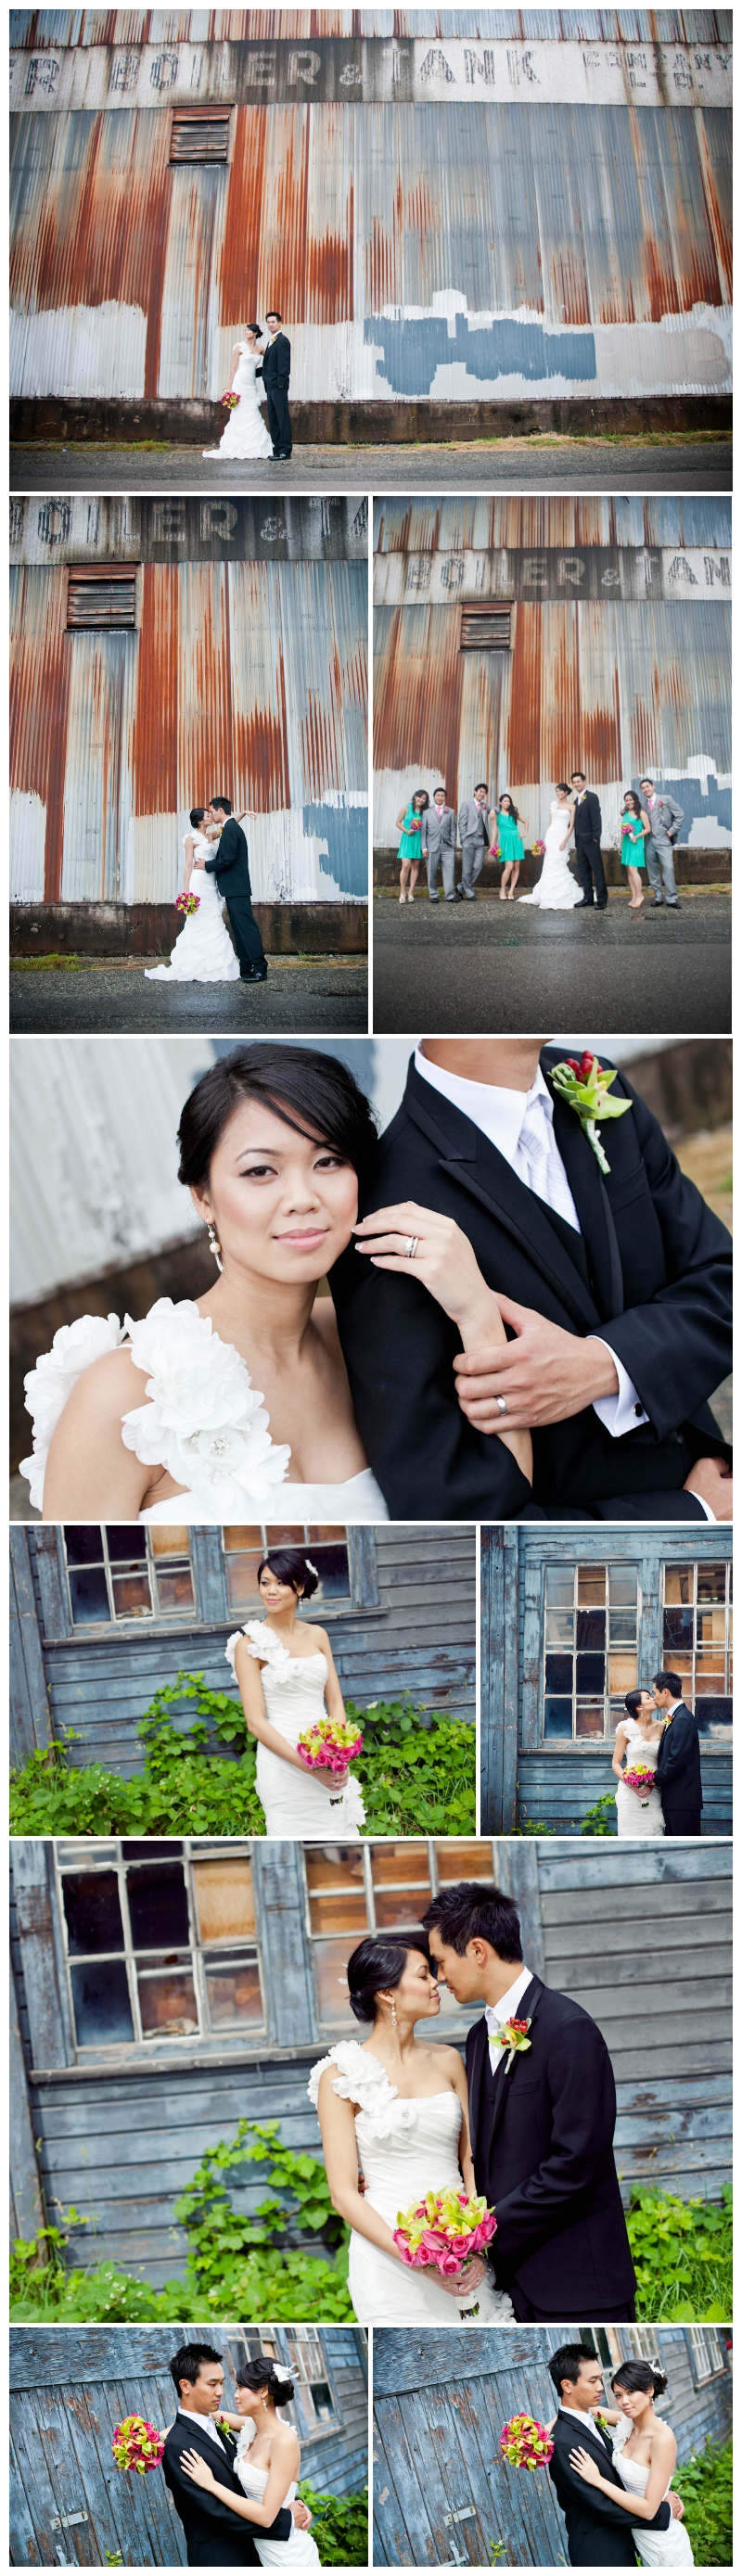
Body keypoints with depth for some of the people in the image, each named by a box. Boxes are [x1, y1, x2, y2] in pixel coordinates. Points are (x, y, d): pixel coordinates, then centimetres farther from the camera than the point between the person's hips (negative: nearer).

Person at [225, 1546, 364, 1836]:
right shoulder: (249, 1644, -5)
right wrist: (308, 1767, -17)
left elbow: (335, 1701, 10)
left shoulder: (317, 1635, 10)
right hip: (282, 1763, -4)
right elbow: (256, 1722, -9)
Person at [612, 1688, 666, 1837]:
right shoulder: (626, 1729, -4)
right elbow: (616, 1764, -2)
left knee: (653, 1831, -3)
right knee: (631, 1834, -4)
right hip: (630, 1791, -3)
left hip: (653, 1790, 3)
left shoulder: (660, 1727, 5)